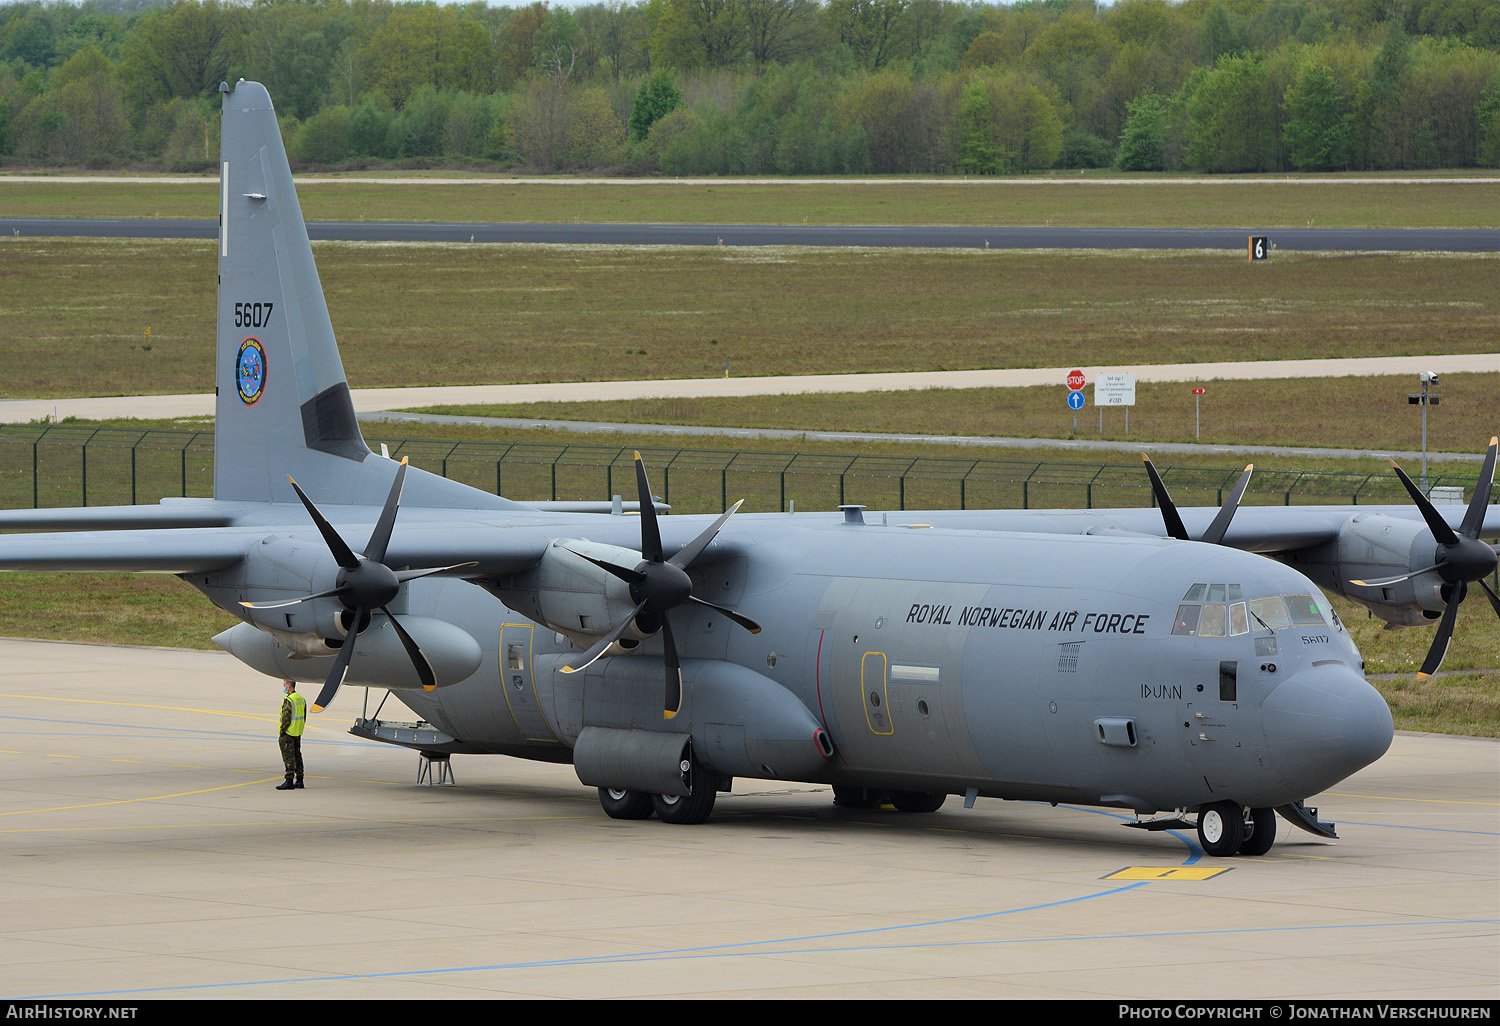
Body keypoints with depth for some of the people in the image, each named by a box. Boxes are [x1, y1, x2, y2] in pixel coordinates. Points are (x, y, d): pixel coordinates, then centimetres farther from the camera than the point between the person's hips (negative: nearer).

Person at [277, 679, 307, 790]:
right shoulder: (301, 699, 10)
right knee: (297, 756, 13)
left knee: (288, 757, -7)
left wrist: (281, 733, -13)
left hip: (288, 734, -9)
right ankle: (299, 780, 15)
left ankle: (289, 781, -9)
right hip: (298, 734, 9)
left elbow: (286, 719, -20)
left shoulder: (288, 701, -18)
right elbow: (304, 717, 15)